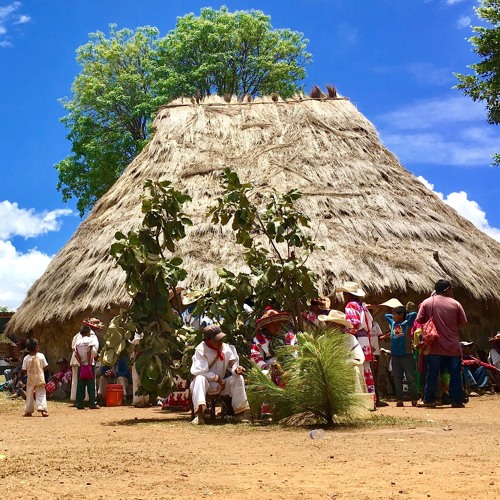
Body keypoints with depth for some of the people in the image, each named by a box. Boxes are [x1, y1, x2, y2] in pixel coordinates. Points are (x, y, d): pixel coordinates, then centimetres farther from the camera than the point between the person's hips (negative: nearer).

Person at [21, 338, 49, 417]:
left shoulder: (26, 358, -9)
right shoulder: (41, 356, -9)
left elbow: (24, 370, -6)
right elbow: (45, 367, -3)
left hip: (30, 380, 1)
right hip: (40, 379, -1)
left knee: (29, 396, 12)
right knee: (41, 394, 4)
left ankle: (28, 411, 17)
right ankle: (42, 409, -10)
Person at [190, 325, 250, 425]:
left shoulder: (226, 348, -1)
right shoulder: (201, 350, -15)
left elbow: (232, 364, 1)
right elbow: (199, 371, -22)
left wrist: (236, 370, -24)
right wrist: (217, 378, -20)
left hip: (220, 385, 4)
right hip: (205, 385, -4)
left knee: (238, 378, -17)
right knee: (200, 378, -37)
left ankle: (239, 412, -14)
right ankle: (200, 415, -49)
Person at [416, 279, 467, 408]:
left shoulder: (427, 303, -1)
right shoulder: (455, 304, -1)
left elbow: (420, 320, -4)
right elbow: (463, 322, 2)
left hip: (435, 346, 1)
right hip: (453, 346, 0)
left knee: (432, 374, 6)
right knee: (455, 374, 7)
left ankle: (429, 400, 9)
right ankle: (456, 401, 8)